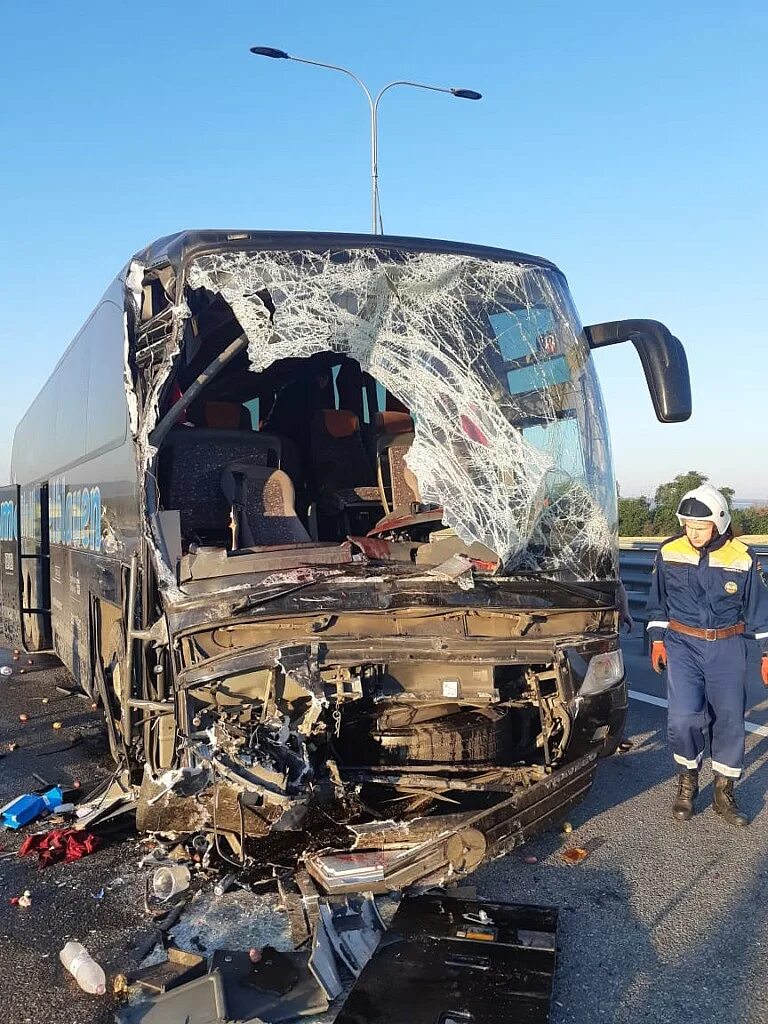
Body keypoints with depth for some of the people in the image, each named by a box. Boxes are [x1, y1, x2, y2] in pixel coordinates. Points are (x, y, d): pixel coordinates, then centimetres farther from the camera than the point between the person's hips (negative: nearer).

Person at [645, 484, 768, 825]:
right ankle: (687, 782, 12)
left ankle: (723, 793, 25)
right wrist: (657, 640, 8)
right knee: (683, 718, -14)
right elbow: (658, 602, 8)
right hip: (683, 645, -1)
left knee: (729, 720, 6)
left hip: (727, 648, 1)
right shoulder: (669, 553, -5)